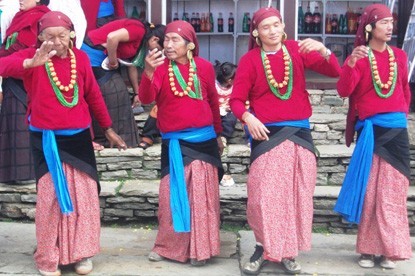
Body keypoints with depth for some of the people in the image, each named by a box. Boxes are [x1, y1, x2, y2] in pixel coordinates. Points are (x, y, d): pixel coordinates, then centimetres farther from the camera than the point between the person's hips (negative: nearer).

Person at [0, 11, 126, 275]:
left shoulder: (81, 58, 1)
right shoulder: (32, 56, -9)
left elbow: (94, 95, 10)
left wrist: (108, 128, 16)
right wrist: (32, 63, -47)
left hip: (78, 137, 3)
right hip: (47, 140, -3)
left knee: (85, 194, 6)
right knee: (51, 196, 1)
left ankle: (83, 253, 22)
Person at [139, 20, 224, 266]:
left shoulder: (204, 67, 1)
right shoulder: (160, 67, -3)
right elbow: (146, 99, -19)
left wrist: (218, 134, 20)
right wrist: (149, 72, -36)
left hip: (203, 140, 1)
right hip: (174, 142, -1)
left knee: (203, 195, 7)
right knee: (173, 194, 6)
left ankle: (200, 249, 20)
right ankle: (169, 246, 22)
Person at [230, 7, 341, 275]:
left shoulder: (297, 50, 3)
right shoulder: (249, 60, -1)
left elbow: (335, 72, -2)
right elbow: (237, 99, -2)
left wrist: (323, 50, -20)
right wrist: (248, 117, -21)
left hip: (299, 132, 2)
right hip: (267, 134, -2)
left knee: (297, 194, 8)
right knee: (264, 195, -2)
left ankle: (288, 251, 22)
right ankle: (263, 249, 16)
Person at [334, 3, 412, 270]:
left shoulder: (399, 56, 9)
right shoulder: (359, 57, -2)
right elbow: (344, 91, -17)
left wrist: (400, 115, 15)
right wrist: (351, 62, -30)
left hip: (396, 131, 3)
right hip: (370, 131, -3)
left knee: (392, 193, 5)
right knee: (368, 191, 4)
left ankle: (390, 250, 14)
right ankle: (368, 249, 14)